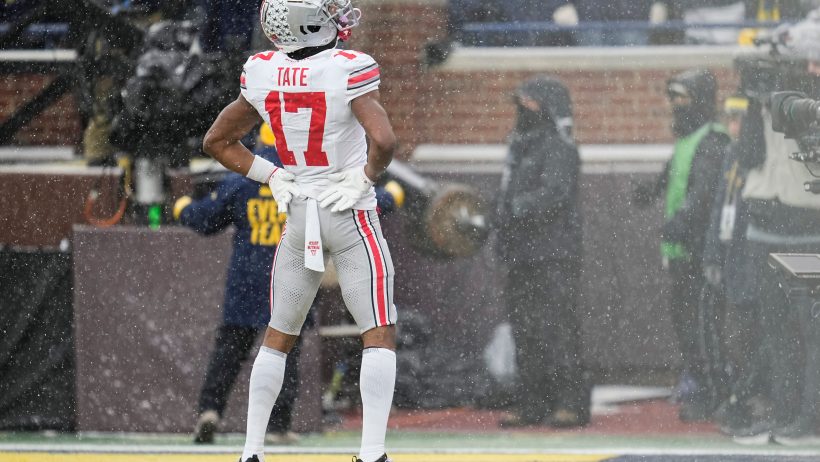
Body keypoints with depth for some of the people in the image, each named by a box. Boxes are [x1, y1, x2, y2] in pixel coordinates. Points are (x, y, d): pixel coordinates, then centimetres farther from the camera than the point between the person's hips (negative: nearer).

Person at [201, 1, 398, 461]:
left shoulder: (262, 74, -3)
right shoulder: (348, 70, -19)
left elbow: (217, 140, 7)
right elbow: (384, 140, -29)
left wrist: (272, 176, 9)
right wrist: (365, 178, -11)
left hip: (297, 215, 5)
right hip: (351, 215, -5)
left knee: (279, 335, 16)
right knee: (380, 335, 0)